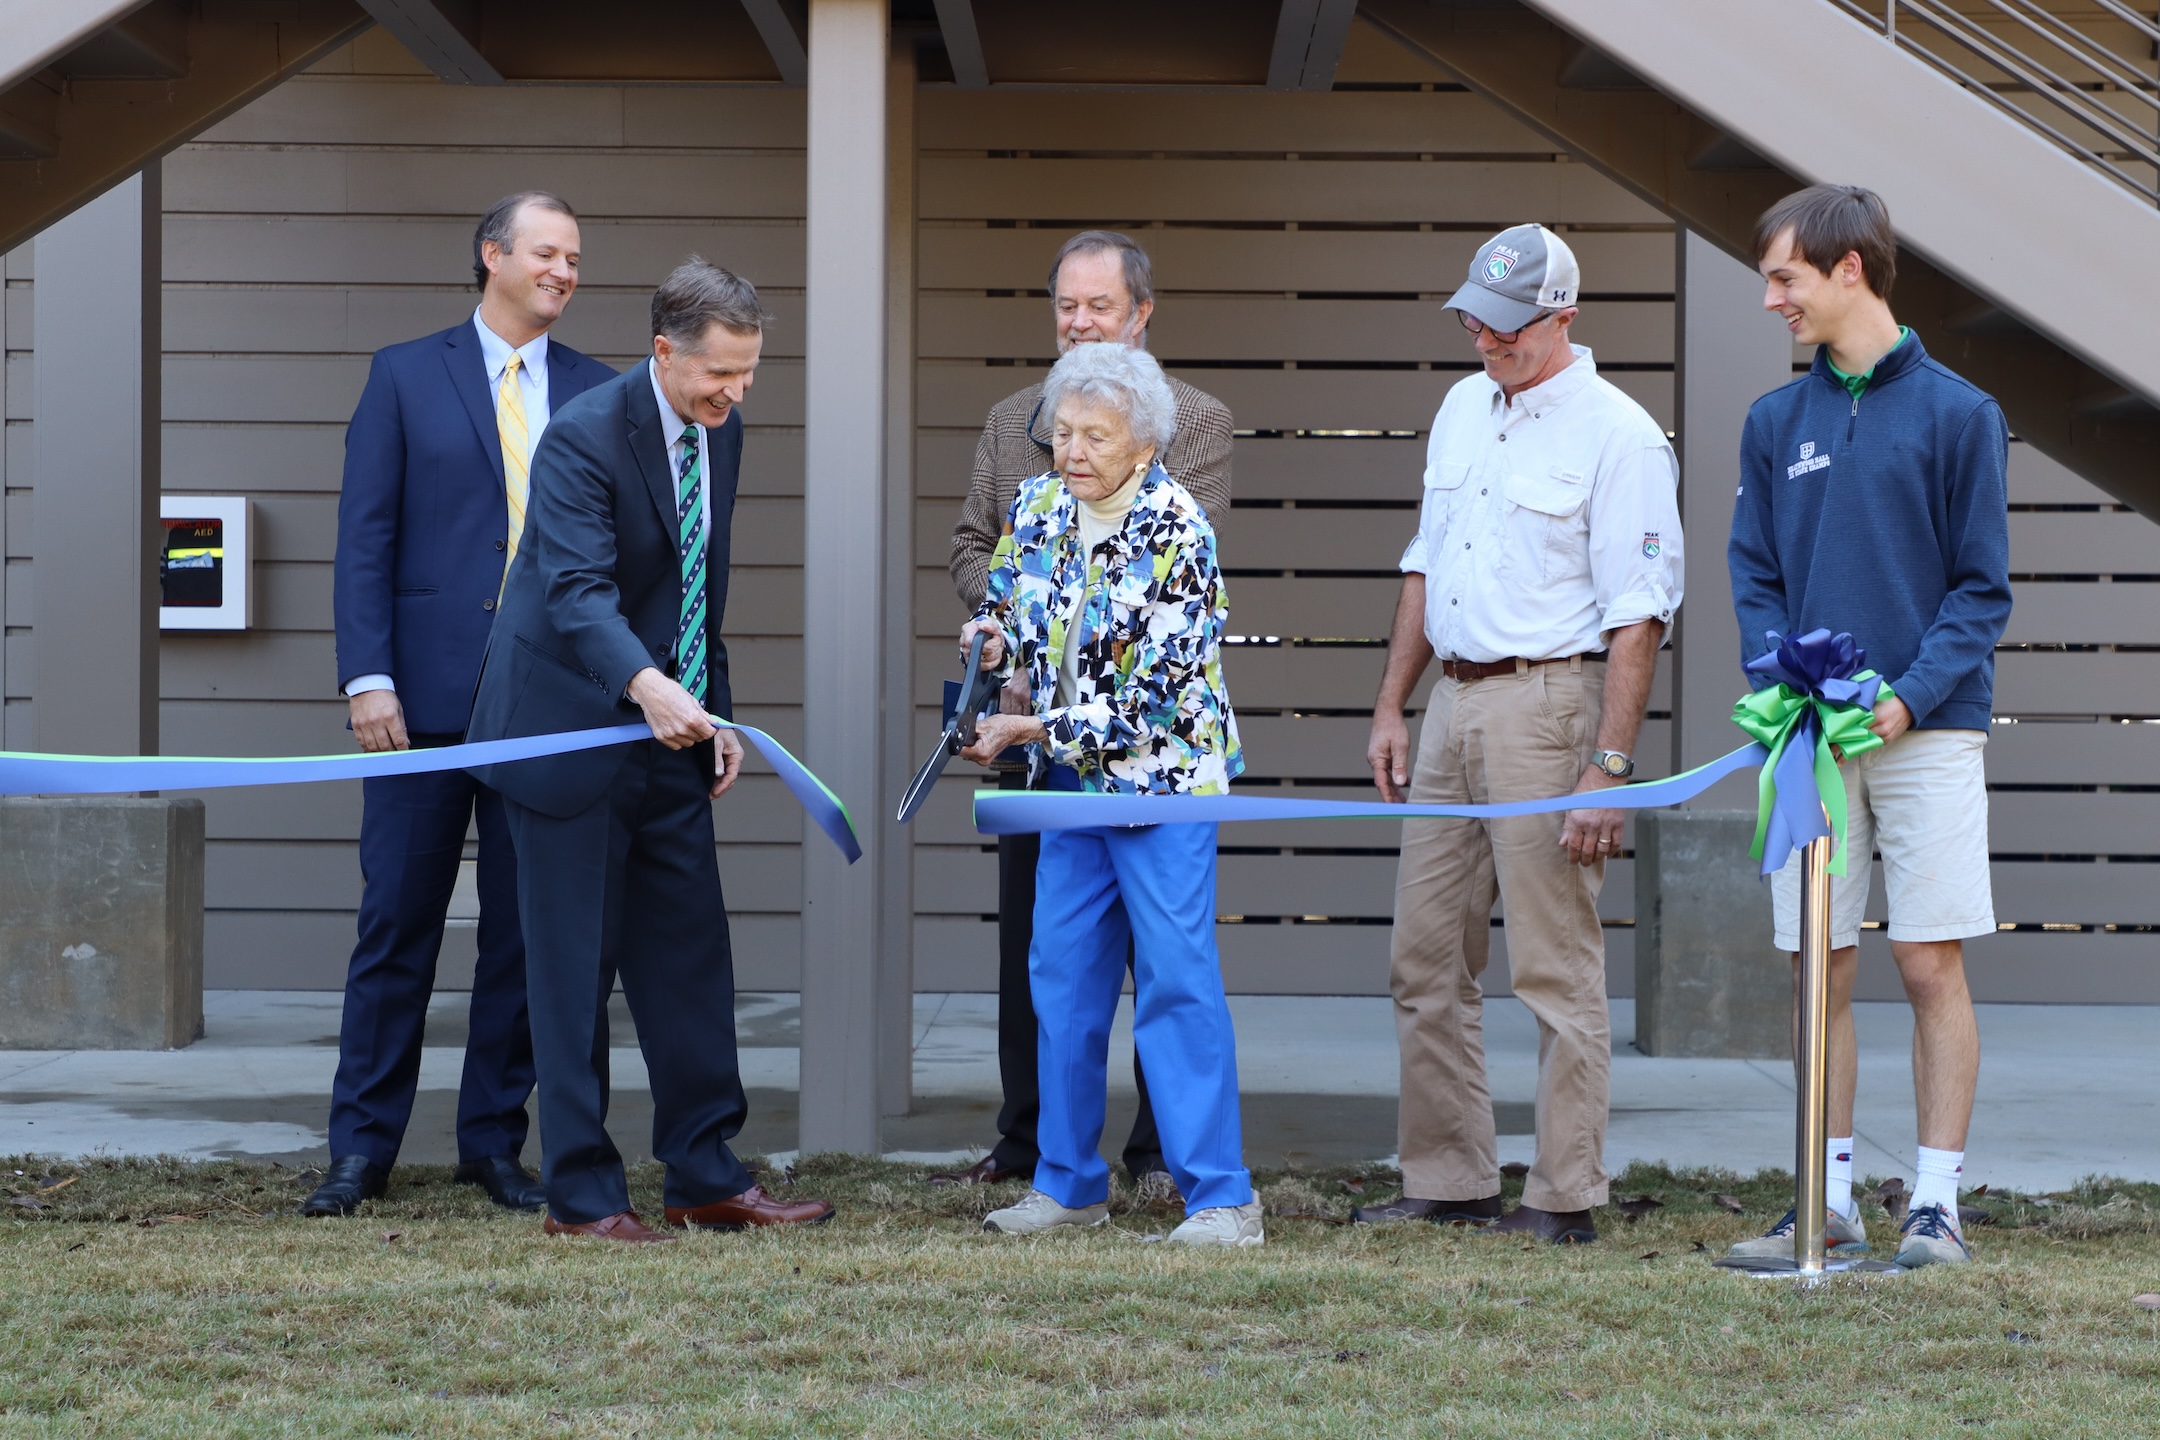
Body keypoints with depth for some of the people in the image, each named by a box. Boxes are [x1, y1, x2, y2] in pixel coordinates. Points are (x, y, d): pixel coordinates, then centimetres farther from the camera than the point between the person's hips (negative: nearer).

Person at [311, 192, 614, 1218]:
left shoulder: (593, 392, 11)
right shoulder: (406, 375, 5)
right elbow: (363, 536, 0)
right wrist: (367, 677, -9)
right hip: (428, 692, -2)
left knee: (525, 929, 5)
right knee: (398, 921, 2)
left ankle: (495, 1143, 15)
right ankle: (362, 1146, 10)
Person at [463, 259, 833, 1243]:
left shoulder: (720, 433, 6)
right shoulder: (584, 437, -19)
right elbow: (580, 590, -31)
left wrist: (715, 713, 11)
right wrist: (647, 686, -47)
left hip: (668, 732, 7)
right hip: (571, 731, -7)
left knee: (690, 958, 8)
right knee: (576, 969, -1)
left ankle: (707, 1179, 16)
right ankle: (579, 1192, 7)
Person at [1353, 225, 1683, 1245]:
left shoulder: (1618, 436, -10)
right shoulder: (1462, 410, 14)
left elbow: (1638, 616, -14)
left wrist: (1608, 766, -19)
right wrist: (1391, 706, 17)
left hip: (1550, 703, -8)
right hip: (1452, 702, 8)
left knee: (1556, 967, -4)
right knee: (1425, 958, 9)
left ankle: (1564, 1201, 3)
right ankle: (1448, 1183, 18)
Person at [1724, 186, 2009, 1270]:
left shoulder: (1958, 413, 0)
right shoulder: (1775, 423, 12)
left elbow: (1983, 587, -1)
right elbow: (1754, 578, 13)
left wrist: (1910, 696, -14)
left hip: (1926, 732, -4)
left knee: (1931, 968, -3)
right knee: (1821, 972, 5)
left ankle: (1936, 1201, 3)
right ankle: (1831, 1203, 12)